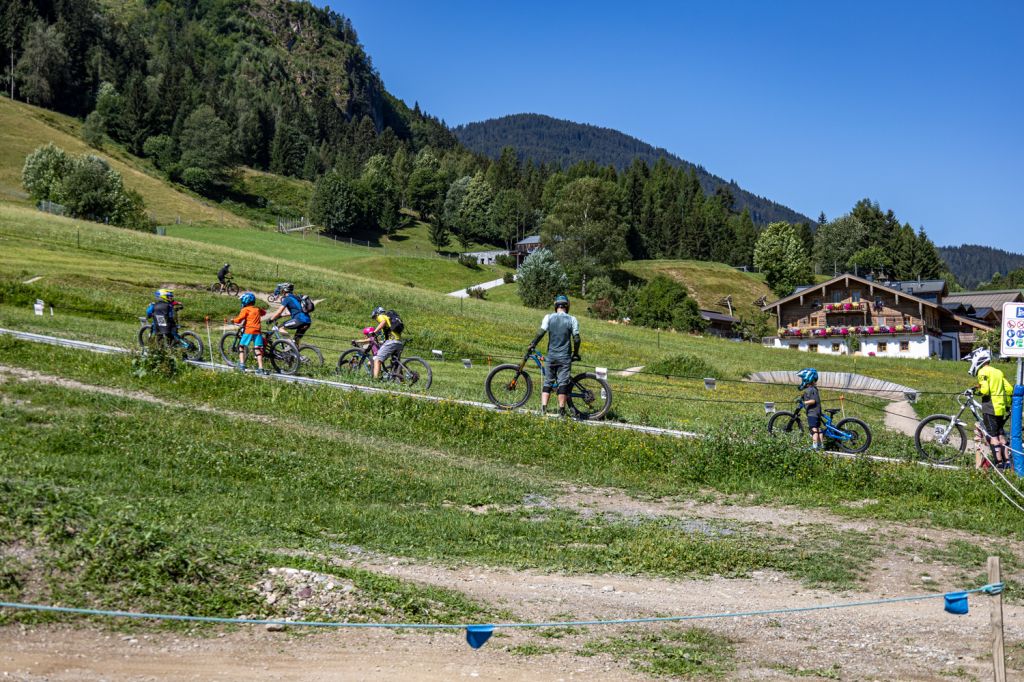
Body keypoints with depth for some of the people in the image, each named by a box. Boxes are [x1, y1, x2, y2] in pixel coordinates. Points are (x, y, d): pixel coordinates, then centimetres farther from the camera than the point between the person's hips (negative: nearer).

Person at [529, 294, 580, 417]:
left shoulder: (549, 317, 1)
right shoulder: (572, 320, 0)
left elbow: (541, 332, -9)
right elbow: (576, 339, -3)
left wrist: (532, 345, 4)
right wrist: (576, 354, 10)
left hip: (551, 355, 1)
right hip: (565, 357, -1)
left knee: (547, 383, 8)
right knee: (563, 383, 1)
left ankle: (543, 408, -2)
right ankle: (561, 410, 1)